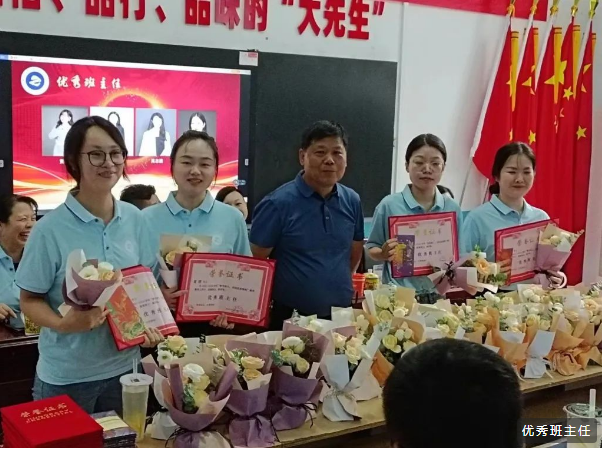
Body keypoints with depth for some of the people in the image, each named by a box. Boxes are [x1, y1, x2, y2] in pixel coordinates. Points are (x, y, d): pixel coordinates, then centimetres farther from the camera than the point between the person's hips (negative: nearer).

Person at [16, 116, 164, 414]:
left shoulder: (135, 219, -1)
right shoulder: (50, 228, -14)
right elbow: (30, 300, -7)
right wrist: (64, 324, -25)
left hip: (124, 367, 4)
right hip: (65, 377, -4)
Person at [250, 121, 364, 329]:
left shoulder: (352, 201, 2)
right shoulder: (278, 203, -13)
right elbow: (255, 263, -9)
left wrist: (338, 286, 14)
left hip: (342, 317, 4)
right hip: (290, 318, -4)